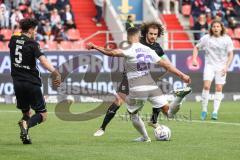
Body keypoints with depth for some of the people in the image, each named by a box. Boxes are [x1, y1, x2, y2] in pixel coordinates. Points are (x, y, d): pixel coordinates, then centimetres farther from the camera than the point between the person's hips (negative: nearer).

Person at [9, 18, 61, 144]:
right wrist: (55, 72, -31)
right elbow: (42, 60, -24)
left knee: (25, 112, 20)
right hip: (32, 83, -5)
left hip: (17, 83, 5)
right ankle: (26, 124, -26)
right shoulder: (32, 44, -9)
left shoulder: (13, 40, 7)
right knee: (42, 115, 3)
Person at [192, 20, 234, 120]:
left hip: (221, 66, 0)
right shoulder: (206, 38, -3)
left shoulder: (227, 39, -4)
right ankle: (204, 110, -5)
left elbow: (230, 54, 1)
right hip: (209, 64, 0)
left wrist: (226, 66, -10)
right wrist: (194, 59, -2)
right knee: (206, 86, -15)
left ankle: (215, 112, -1)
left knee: (219, 89, -4)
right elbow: (196, 47, 11)